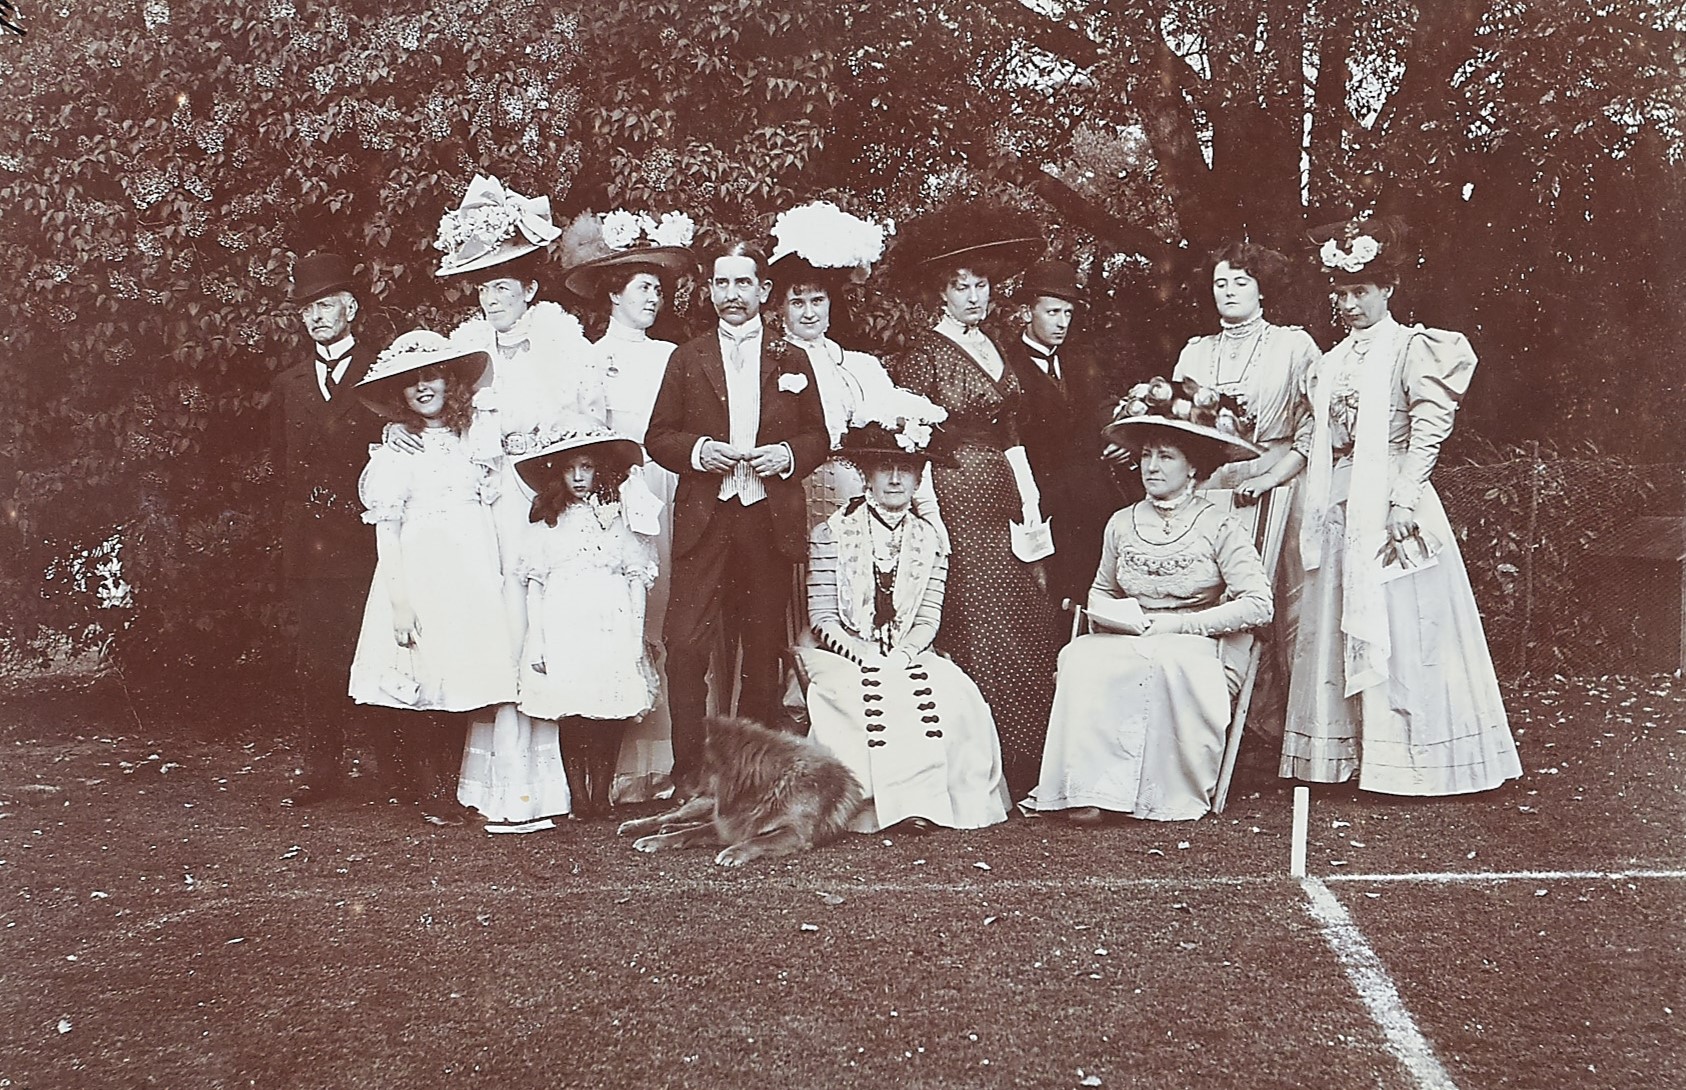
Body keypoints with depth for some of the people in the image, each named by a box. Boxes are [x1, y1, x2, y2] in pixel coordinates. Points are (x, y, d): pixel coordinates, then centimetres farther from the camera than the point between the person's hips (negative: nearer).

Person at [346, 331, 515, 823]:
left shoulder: (474, 437, 12)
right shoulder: (396, 449, 2)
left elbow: (488, 507, 13)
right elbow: (386, 528, -2)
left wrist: (497, 575, 3)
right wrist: (398, 599, -9)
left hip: (476, 565, 3)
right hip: (420, 568, -3)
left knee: (468, 680, -1)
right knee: (426, 681, -6)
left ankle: (462, 789, 11)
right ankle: (434, 794, 5)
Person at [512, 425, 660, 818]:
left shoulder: (618, 519, 11)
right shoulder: (549, 525, 11)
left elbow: (636, 578, 9)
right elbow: (535, 584, 10)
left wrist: (636, 634, 2)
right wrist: (535, 640, 3)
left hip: (612, 626, 0)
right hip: (562, 627, 0)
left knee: (610, 717, -4)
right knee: (571, 716, -4)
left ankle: (601, 797, 5)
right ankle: (578, 798, 3)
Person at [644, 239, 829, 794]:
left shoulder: (791, 361, 13)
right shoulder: (687, 359, 10)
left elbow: (817, 436, 13)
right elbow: (658, 437, 9)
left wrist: (787, 456, -7)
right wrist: (698, 451, -10)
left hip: (771, 519, 1)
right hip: (704, 519, -1)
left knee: (763, 650, 6)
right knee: (686, 645, -11)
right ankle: (688, 771, -4)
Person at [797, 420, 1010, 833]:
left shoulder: (930, 541, 11)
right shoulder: (832, 533, 1)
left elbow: (928, 620, 5)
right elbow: (822, 618, -4)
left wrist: (902, 655, -16)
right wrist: (867, 657, -18)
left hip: (908, 657, 3)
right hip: (845, 657, -3)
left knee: (953, 693, -27)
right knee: (872, 699, -35)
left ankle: (930, 801, -18)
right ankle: (877, 805, -24)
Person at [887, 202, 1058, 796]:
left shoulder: (993, 347, 18)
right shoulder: (923, 353, -3)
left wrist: (1031, 503, 11)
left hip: (1004, 501, 7)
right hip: (956, 503, -7)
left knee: (1027, 631, 3)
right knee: (975, 634, -9)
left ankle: (1023, 772, 9)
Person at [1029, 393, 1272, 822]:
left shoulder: (1219, 526, -2)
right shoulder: (1122, 523, 12)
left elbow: (1258, 605, -9)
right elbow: (1101, 591, 26)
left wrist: (1179, 625, -11)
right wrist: (1118, 616, 1)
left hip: (1195, 647, -4)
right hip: (1127, 640, 4)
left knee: (1164, 663, -38)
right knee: (1081, 658, -29)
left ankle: (1175, 791, -26)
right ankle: (1089, 788, -31)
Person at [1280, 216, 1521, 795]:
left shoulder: (1412, 349, -2)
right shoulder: (1333, 362, 17)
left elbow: (1430, 427, -11)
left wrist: (1404, 500, -19)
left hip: (1390, 502, -7)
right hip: (1341, 507, 7)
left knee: (1398, 629, -5)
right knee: (1339, 626, 6)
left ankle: (1406, 758, 1)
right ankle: (1344, 753, 12)